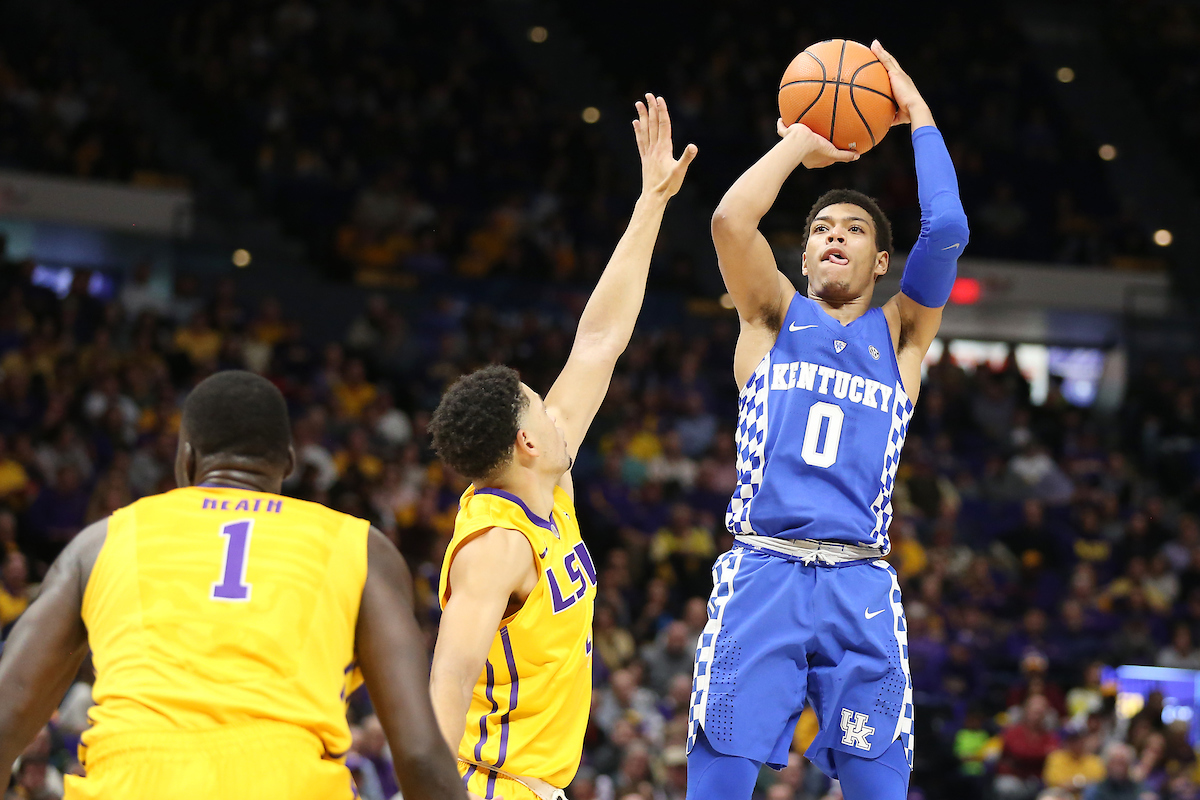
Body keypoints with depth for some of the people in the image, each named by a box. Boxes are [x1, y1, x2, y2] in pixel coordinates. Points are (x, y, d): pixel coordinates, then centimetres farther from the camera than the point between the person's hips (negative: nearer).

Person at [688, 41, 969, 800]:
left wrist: (917, 115, 9)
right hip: (761, 570, -1)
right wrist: (799, 145, 9)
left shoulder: (900, 333, 15)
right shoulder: (775, 315, 14)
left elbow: (947, 230, 0)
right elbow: (730, 219, -4)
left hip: (860, 584, 1)